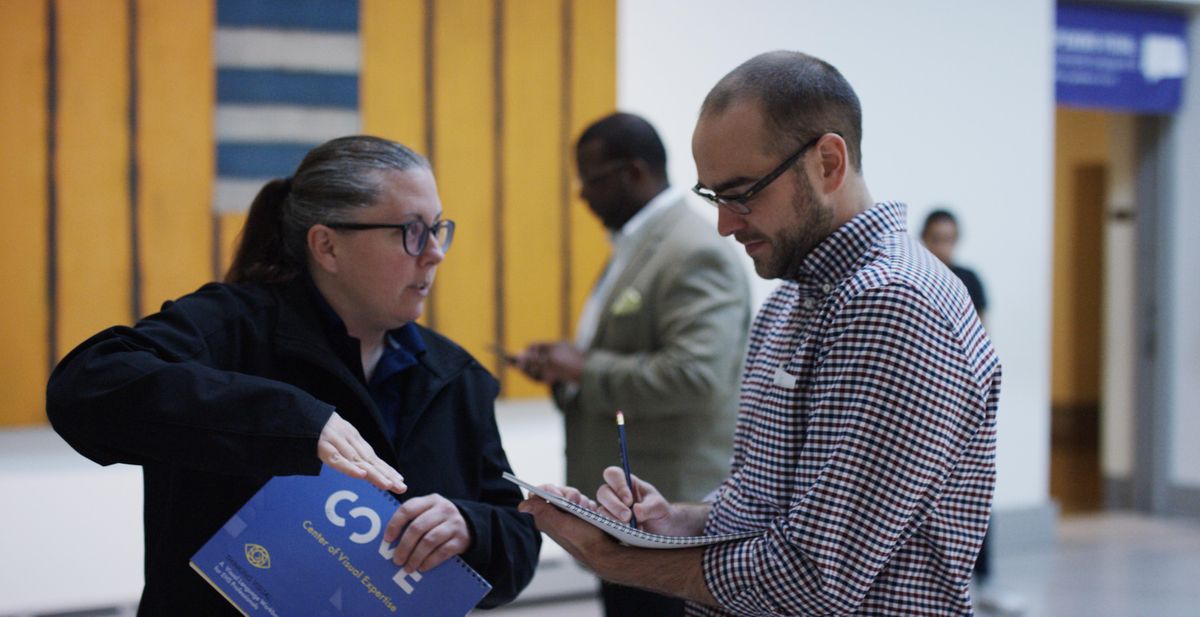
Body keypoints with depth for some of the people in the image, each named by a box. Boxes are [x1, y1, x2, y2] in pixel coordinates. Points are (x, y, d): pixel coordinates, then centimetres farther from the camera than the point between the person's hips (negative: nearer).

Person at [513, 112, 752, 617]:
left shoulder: (694, 254, -17)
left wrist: (587, 369, -20)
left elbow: (693, 374, -28)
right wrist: (567, 365, 6)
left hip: (671, 514, -10)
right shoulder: (635, 244, 15)